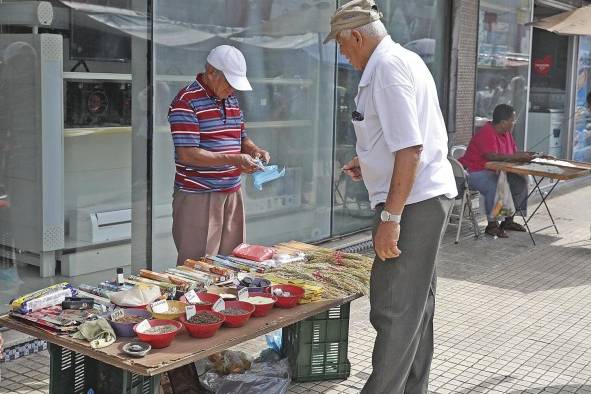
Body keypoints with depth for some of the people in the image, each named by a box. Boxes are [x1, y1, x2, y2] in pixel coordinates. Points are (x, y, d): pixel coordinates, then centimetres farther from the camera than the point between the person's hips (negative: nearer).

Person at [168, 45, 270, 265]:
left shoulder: (231, 100, 13)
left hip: (232, 194, 8)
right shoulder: (186, 102, -13)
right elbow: (187, 154, -20)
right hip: (198, 197, -7)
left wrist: (254, 150, 1)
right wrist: (234, 160, -23)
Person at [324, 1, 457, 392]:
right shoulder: (406, 59, 16)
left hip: (414, 202, -11)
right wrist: (370, 163, 24)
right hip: (430, 197, 11)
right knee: (415, 304, 18)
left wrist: (390, 218, -23)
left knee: (394, 309, -4)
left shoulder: (387, 66, -16)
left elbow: (410, 149, -24)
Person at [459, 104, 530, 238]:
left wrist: (524, 155, -9)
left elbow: (514, 154, 13)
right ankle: (492, 224, -22)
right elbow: (492, 156, -33)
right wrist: (518, 156, -28)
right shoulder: (486, 133, -21)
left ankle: (509, 220, 6)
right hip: (474, 172, -10)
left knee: (520, 180, 0)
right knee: (494, 186, -35)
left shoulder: (506, 133, 9)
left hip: (494, 171, 10)